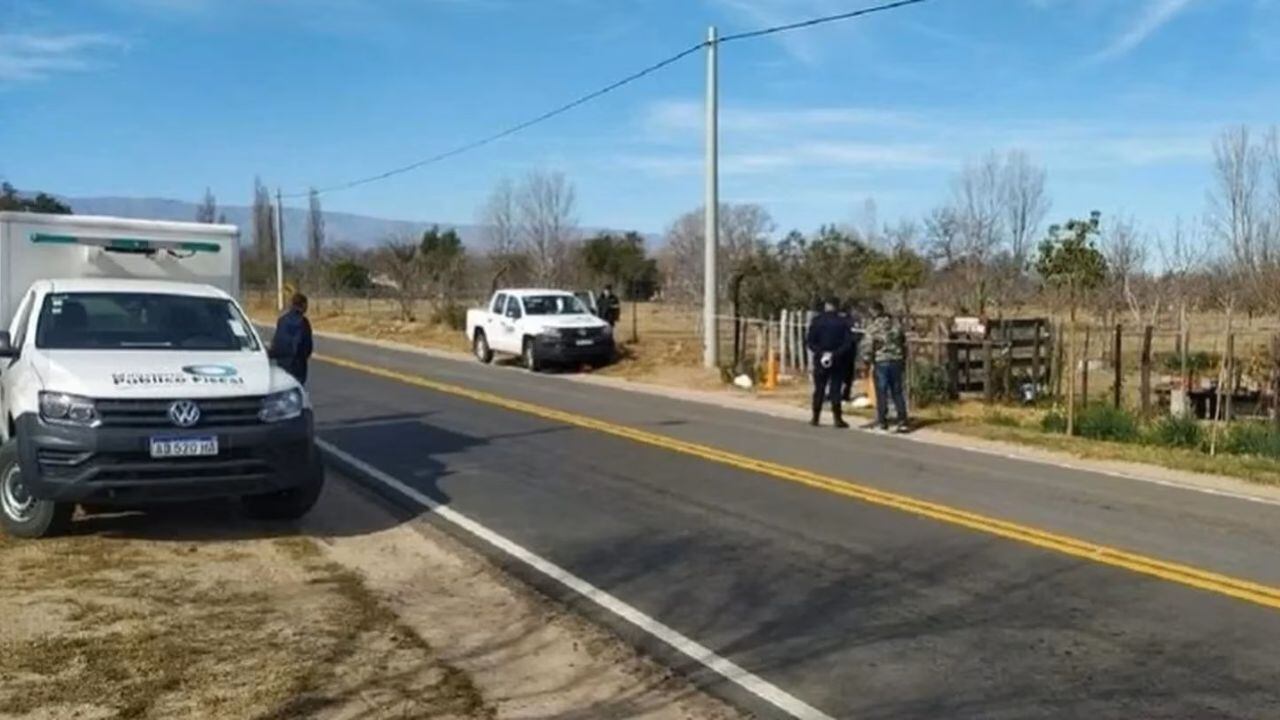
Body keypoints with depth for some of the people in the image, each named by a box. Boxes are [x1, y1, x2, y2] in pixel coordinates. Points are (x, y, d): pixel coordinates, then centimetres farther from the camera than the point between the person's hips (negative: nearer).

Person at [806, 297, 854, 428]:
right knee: (835, 389, 3)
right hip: (837, 361, 0)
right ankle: (838, 418, 0)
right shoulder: (842, 322, -4)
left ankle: (816, 418, 11)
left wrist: (820, 352, -7)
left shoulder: (817, 321, -3)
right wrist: (836, 353, -11)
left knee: (819, 389, 8)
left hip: (820, 360, 0)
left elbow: (810, 341, -8)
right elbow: (848, 342, -10)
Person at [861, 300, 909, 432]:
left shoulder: (872, 327, -9)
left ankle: (882, 421, 9)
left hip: (880, 362, -4)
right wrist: (903, 362, 20)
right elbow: (904, 344, 13)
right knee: (897, 392, 8)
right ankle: (902, 421, 3)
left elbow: (867, 346, -13)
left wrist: (869, 361, 1)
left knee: (882, 393, 5)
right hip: (896, 361, 4)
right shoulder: (896, 325, 8)